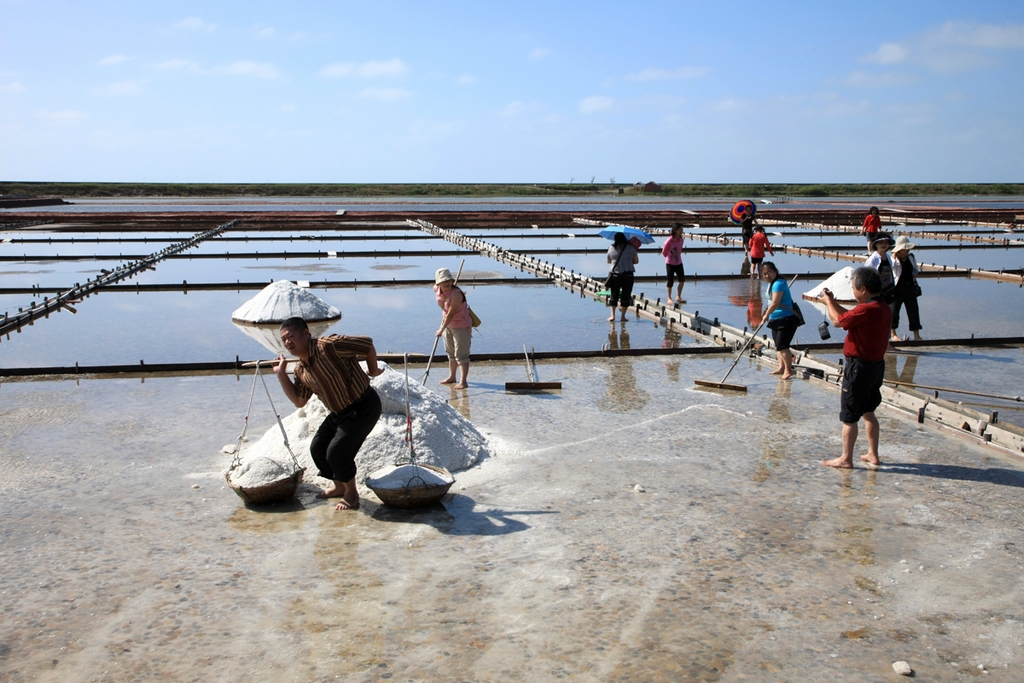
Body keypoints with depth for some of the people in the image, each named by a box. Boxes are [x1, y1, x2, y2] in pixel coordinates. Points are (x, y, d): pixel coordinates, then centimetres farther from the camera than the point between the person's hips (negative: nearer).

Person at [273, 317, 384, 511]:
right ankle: (339, 487, 32)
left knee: (337, 451, -13)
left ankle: (351, 493, 11)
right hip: (340, 412, 9)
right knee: (317, 447, 9)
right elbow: (299, 401, 7)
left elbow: (367, 344, -22)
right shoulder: (301, 370, 4)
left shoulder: (328, 347, -25)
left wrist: (373, 370, -7)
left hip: (363, 408, -9)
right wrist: (281, 374, 1)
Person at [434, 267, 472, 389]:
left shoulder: (456, 294, -30)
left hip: (461, 326, -8)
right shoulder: (436, 289, -6)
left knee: (461, 354, -7)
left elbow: (450, 314, -28)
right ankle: (452, 376, 34)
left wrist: (441, 329, -25)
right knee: (451, 353, 20)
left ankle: (463, 381, -3)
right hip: (448, 324, 8)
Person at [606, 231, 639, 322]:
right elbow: (636, 261, 7)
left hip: (614, 275, 1)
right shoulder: (631, 248, -1)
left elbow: (608, 261, 15)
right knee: (625, 296, 6)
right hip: (628, 275, -1)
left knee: (614, 295, 10)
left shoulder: (611, 248, 1)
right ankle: (623, 316, 5)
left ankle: (613, 315, 4)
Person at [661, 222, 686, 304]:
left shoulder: (681, 240, 0)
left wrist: (677, 256, 13)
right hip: (670, 263, -5)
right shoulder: (670, 240, -18)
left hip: (679, 263, 5)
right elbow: (664, 251, -5)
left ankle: (678, 297, 10)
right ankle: (669, 298, 14)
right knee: (670, 281, 1)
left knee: (682, 280, -2)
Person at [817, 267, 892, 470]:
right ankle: (873, 455, 27)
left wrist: (829, 302, 0)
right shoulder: (884, 309, 6)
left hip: (859, 367, -9)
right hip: (876, 364, 9)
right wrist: (832, 302, 14)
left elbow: (838, 320, -16)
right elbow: (851, 316, 16)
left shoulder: (867, 310, -24)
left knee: (849, 416, 2)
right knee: (868, 412, 20)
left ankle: (846, 459, 9)